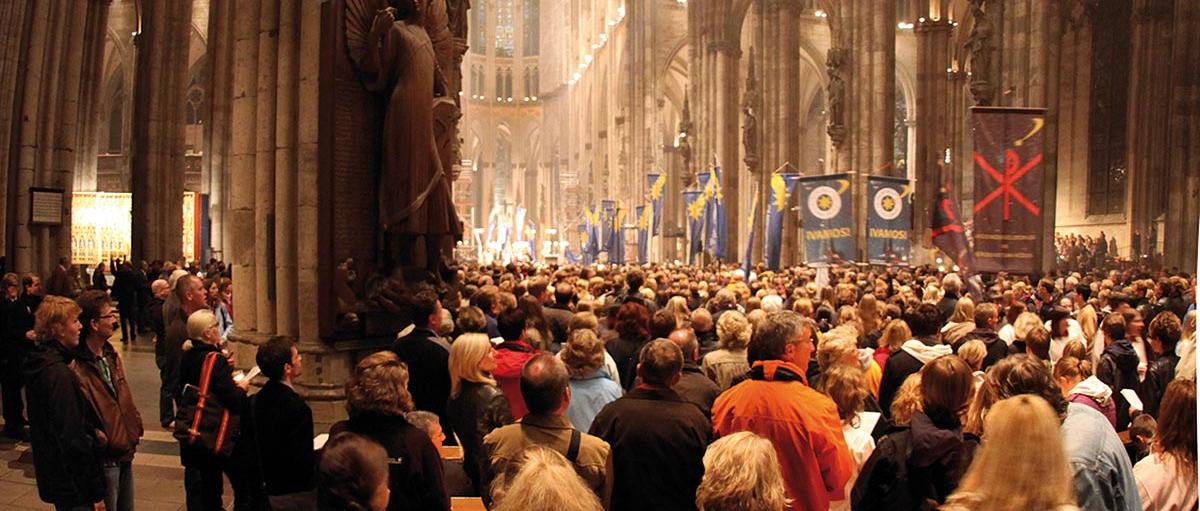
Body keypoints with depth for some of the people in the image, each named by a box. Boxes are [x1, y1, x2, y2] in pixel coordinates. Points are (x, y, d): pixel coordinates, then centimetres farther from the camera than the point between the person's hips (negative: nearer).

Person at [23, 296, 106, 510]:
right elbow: (74, 438, -25)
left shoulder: (40, 364, 7)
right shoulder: (59, 374, -23)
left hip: (52, 475, 10)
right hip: (73, 485, -10)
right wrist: (95, 492, -20)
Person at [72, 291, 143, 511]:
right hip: (104, 459, -9)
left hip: (124, 454, 9)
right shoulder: (77, 368, -22)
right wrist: (101, 442, -18)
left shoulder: (112, 357, 9)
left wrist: (135, 425, 12)